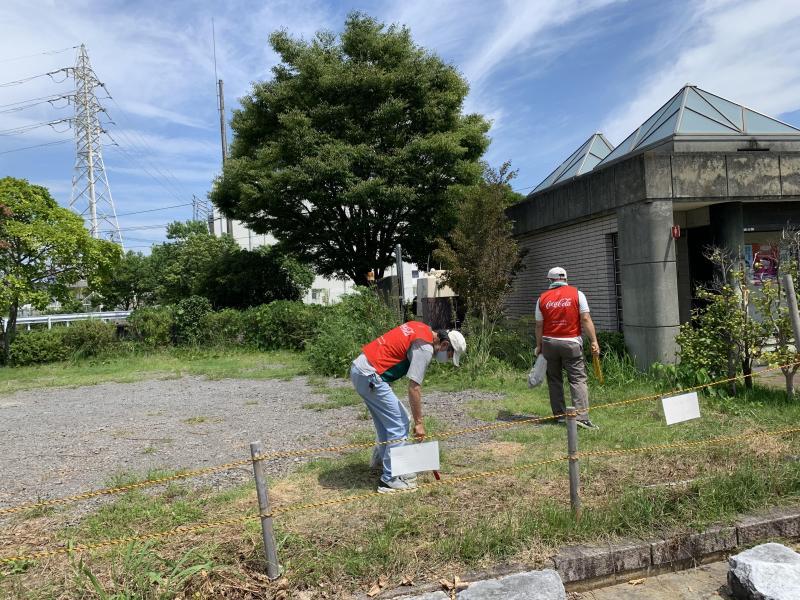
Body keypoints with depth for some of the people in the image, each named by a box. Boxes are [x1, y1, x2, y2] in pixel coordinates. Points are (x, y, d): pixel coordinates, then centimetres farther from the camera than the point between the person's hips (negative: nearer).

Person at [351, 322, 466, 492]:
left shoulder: (422, 328, 13)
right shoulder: (425, 348, -15)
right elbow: (414, 387, -16)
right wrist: (419, 422, -8)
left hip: (360, 367, 10)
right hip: (370, 376, -10)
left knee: (386, 424, 18)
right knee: (398, 426, -4)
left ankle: (389, 467, 27)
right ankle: (389, 479, 3)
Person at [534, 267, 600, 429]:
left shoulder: (542, 298, 3)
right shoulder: (577, 294, -1)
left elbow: (539, 326, 5)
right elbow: (586, 320, -7)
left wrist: (539, 345, 15)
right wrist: (594, 341, -4)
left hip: (549, 343, 2)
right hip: (571, 343, -2)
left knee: (554, 380, 12)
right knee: (578, 379, -1)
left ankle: (560, 415, 14)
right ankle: (582, 416, -11)